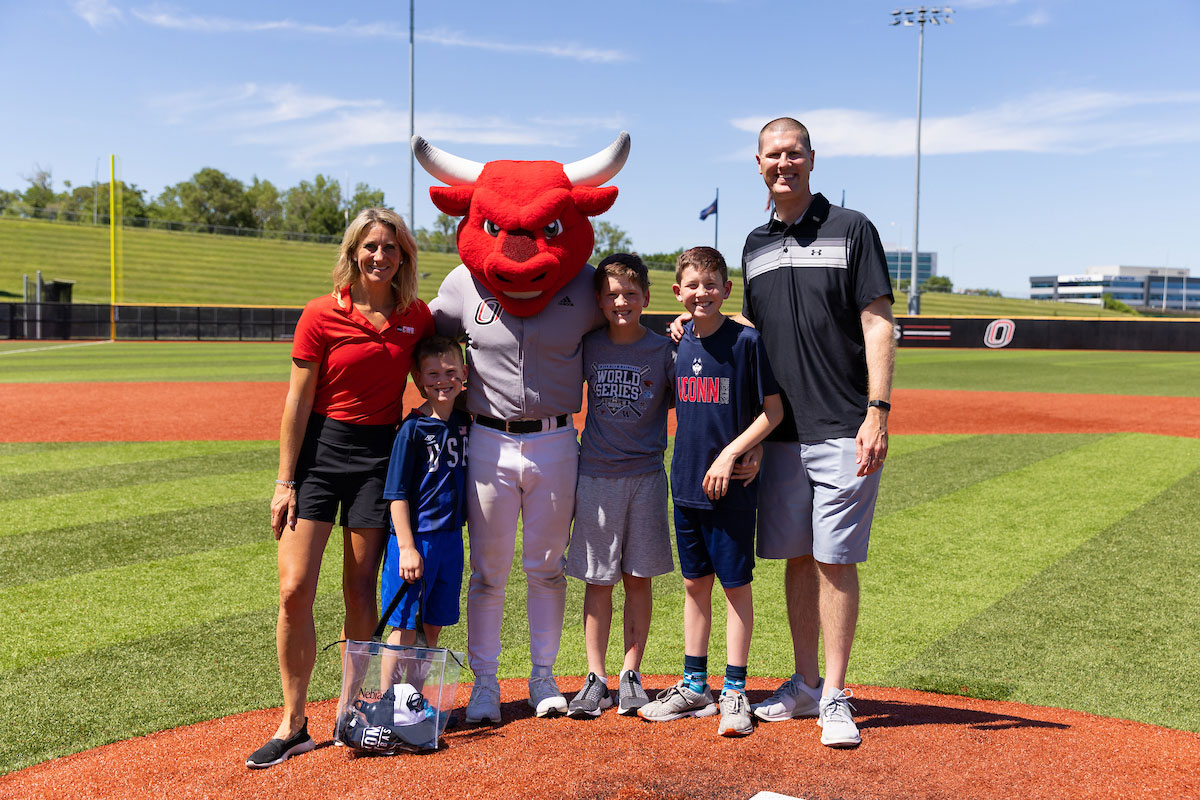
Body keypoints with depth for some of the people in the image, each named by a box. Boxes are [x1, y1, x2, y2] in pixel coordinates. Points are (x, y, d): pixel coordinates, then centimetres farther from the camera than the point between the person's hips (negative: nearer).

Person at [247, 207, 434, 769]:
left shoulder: (416, 316, 3)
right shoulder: (320, 315, -6)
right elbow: (298, 403, -4)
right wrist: (285, 481, -6)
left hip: (381, 453, 2)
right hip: (319, 448, -1)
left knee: (361, 590, 6)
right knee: (295, 590, -6)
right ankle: (293, 726, 8)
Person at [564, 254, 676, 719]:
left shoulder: (664, 349, -2)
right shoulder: (587, 347, 1)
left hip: (646, 476, -1)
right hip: (595, 476, 1)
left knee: (639, 577, 6)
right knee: (597, 580, 4)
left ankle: (631, 674, 19)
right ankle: (596, 678, 13)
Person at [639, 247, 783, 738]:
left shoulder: (746, 341, -10)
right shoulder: (680, 343, 7)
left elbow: (773, 410, -10)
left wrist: (730, 454, -16)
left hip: (731, 487, -6)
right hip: (686, 482, 6)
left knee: (736, 585, 3)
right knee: (694, 583, 13)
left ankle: (734, 692, 13)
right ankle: (694, 687, 24)